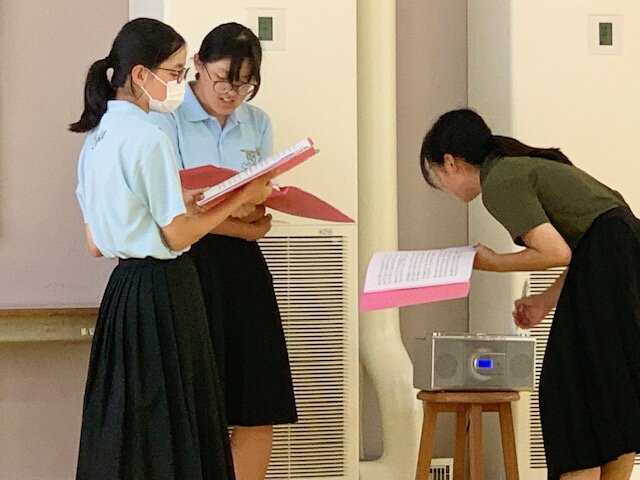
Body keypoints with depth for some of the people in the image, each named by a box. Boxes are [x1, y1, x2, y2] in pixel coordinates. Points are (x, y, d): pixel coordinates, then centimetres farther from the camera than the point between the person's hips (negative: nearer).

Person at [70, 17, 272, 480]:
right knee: (167, 425, -2)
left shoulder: (97, 137, 10)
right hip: (164, 294, -9)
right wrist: (240, 199, -3)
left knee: (125, 427, 12)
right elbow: (177, 236, -14)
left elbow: (96, 243, 14)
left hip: (122, 289, 9)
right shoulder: (149, 139, -16)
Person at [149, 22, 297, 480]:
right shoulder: (169, 121, -5)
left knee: (259, 410, 0)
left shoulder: (258, 124, 13)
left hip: (242, 268, 5)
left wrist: (261, 207, -12)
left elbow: (263, 203, 12)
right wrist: (239, 226, -19)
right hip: (189, 264, -5)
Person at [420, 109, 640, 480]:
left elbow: (557, 252, -16)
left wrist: (493, 263, -1)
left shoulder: (499, 182, -6)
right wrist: (546, 300, 20)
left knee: (576, 400, -6)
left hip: (610, 271, -10)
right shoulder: (526, 166, 22)